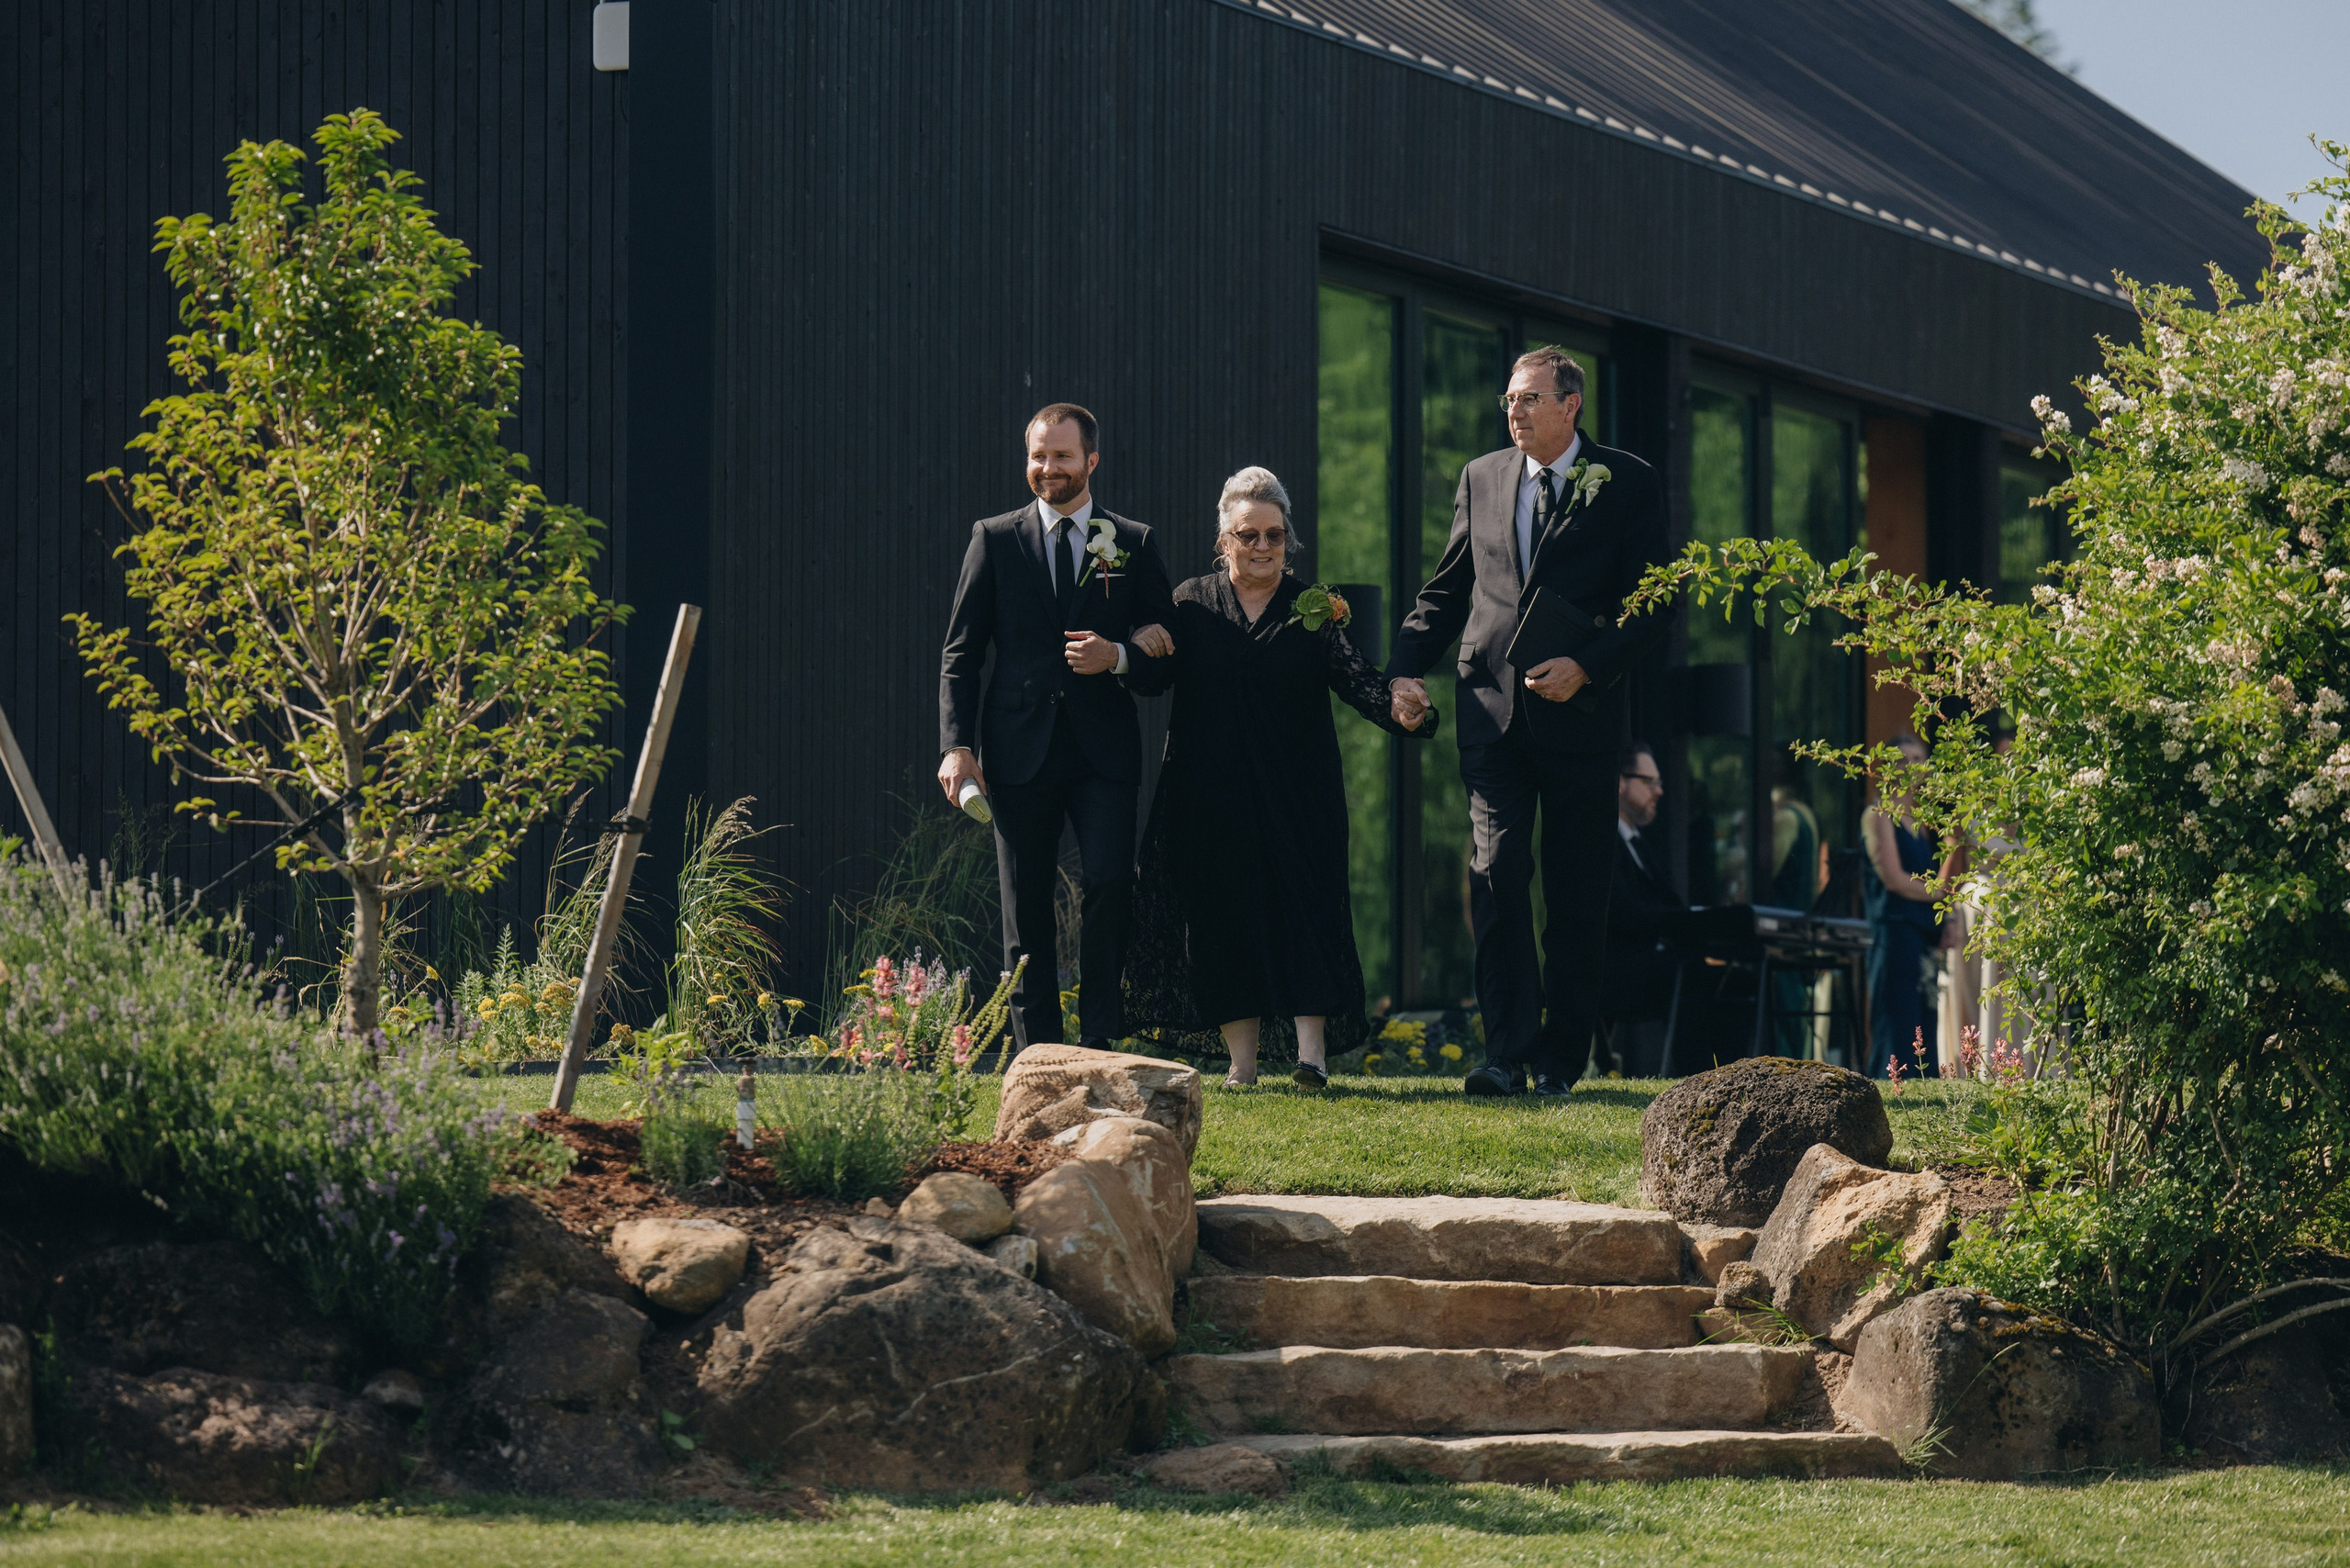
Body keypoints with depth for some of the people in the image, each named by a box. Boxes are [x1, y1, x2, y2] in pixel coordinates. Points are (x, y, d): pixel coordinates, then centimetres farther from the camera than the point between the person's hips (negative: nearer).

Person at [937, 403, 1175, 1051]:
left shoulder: (1132, 543, 9)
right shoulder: (994, 539, 8)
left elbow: (1168, 645, 11)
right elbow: (959, 652, 7)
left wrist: (1119, 655, -11)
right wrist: (956, 744, -4)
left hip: (1103, 750, 0)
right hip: (1021, 748, 0)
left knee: (1110, 882, -15)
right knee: (1026, 910, 2)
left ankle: (1100, 1042, -6)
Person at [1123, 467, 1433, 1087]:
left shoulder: (1313, 608, 4)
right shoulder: (1193, 602, 7)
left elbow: (1354, 677, -10)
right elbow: (1154, 674, -6)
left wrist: (1398, 709, -32)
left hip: (1297, 796, -1)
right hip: (1212, 796, 1)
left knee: (1303, 906, -8)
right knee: (1224, 913, 1)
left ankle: (1312, 1050, -10)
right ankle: (1241, 1061, 5)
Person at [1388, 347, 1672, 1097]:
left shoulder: (1628, 484, 1)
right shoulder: (1482, 479, 13)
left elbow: (1653, 604, -2)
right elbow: (1447, 588, 18)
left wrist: (1587, 666, -15)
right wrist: (1407, 666, 2)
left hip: (1581, 713, -2)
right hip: (1493, 710, 2)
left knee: (1576, 896, 4)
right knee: (1496, 879, -9)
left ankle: (1561, 1058, 11)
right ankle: (1508, 1055, -11)